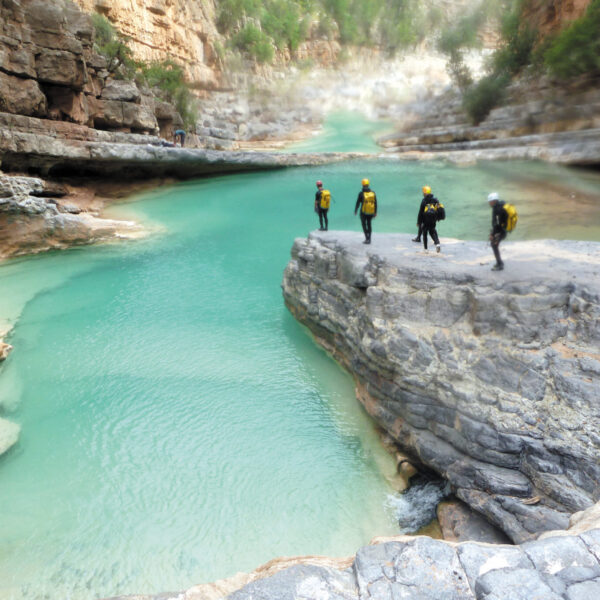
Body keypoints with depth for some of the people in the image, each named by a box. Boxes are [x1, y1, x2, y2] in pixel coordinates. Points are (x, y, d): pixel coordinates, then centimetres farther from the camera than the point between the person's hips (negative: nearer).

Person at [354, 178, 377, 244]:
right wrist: (375, 212, 10)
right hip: (371, 212, 4)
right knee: (369, 224, 17)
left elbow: (358, 203, -5)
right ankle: (369, 239, 18)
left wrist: (355, 211, 9)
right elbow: (375, 203, 2)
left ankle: (367, 238, -4)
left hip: (363, 212, -4)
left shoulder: (361, 193, -11)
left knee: (364, 225, 9)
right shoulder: (373, 193, 0)